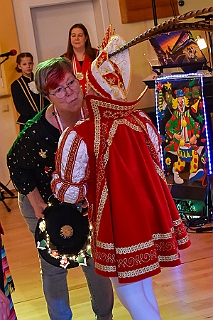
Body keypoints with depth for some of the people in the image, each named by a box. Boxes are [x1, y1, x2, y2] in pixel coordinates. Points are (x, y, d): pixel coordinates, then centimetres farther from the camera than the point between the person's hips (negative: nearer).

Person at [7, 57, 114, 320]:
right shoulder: (37, 131, -31)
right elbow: (15, 164, -14)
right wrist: (38, 204, -15)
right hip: (43, 203, -3)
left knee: (95, 261, 13)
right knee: (54, 266, 8)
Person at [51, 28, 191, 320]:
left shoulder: (79, 135, -21)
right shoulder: (141, 121, -5)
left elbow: (65, 190, -12)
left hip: (118, 224, -6)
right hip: (149, 215, 6)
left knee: (130, 295, 12)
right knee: (145, 289, 22)